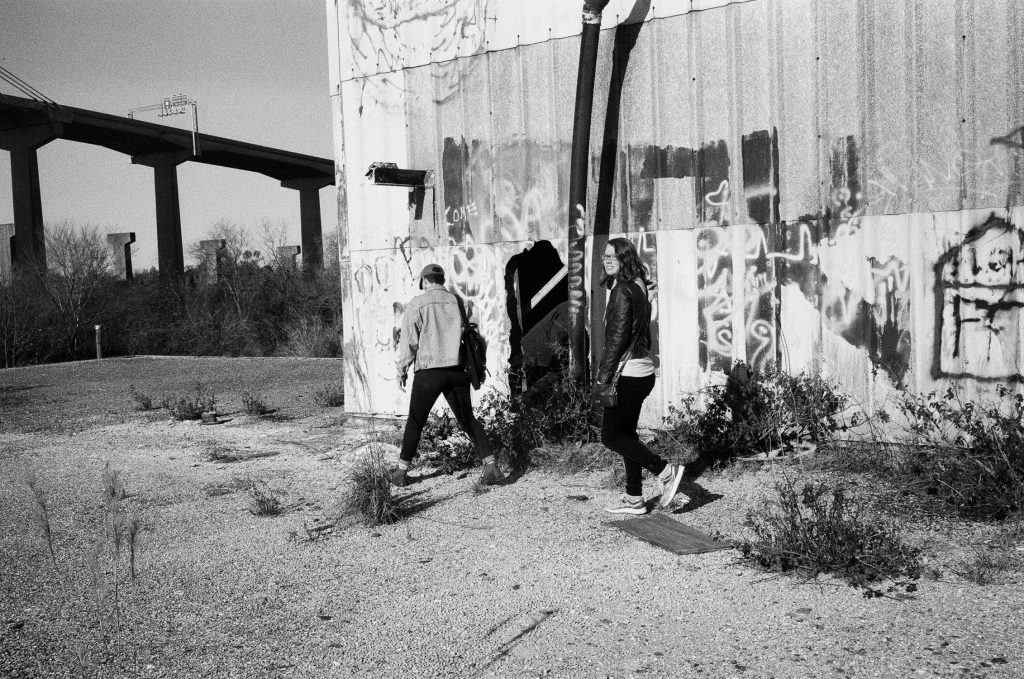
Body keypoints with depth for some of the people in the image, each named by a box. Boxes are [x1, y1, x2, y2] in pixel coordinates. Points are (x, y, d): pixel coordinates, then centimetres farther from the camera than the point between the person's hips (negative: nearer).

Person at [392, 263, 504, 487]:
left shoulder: (416, 304, -4)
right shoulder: (457, 301, 5)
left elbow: (409, 342, -4)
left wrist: (401, 371, 7)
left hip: (428, 371, -3)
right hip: (457, 370, 3)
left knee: (415, 421, 11)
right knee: (468, 420, 11)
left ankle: (402, 472, 19)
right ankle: (491, 466, 5)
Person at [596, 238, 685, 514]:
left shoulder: (622, 291, -15)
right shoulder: (639, 287, 14)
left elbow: (617, 338, -20)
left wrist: (603, 378, -17)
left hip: (629, 374, -10)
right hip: (642, 370, 10)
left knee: (611, 435, -1)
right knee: (626, 433, 14)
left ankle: (666, 471, -2)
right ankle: (634, 498, 20)